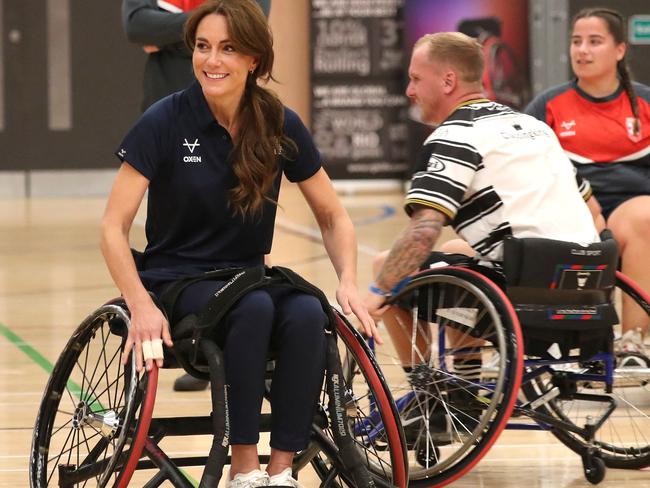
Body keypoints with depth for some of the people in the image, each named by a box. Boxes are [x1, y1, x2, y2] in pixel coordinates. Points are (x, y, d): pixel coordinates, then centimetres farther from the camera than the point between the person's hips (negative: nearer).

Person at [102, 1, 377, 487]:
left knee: (307, 313, -30)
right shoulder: (165, 122, -11)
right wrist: (141, 305, -28)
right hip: (176, 280, -3)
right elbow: (114, 227, -13)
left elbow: (332, 216, 7)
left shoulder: (280, 126, -3)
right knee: (254, 307, -34)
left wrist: (348, 281, -11)